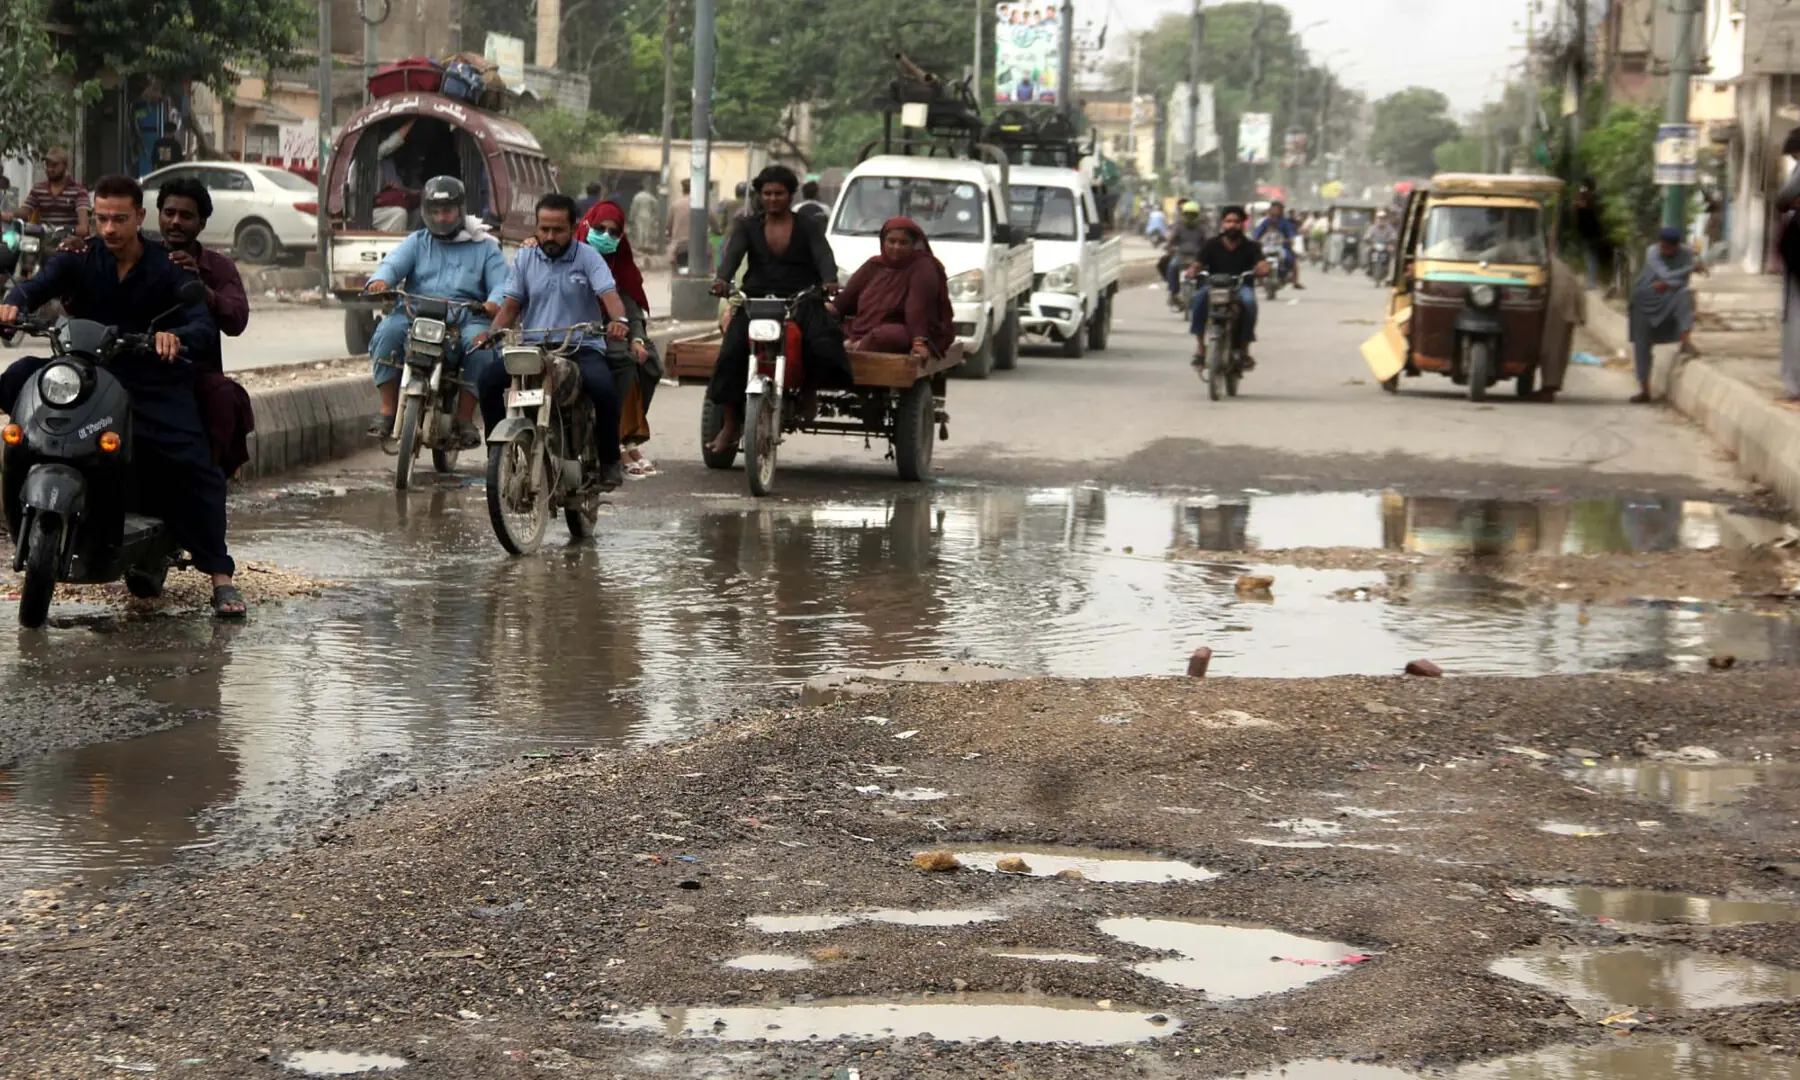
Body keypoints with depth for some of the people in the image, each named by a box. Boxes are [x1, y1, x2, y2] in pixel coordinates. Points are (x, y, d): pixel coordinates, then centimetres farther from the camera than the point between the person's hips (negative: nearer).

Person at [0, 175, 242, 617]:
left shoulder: (169, 269, 0)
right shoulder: (79, 260, 5)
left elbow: (205, 324, -13)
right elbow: (39, 285, -12)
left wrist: (178, 337, -37)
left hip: (155, 385, -2)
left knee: (196, 467, -20)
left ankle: (220, 575, -16)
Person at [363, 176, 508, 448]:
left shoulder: (485, 247, 17)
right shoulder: (417, 243, 21)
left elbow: (501, 282, 3)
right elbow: (394, 263, 2)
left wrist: (495, 302, -23)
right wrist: (380, 280, -23)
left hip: (467, 316, -1)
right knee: (388, 332, -28)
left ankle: (465, 418, -25)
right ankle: (388, 411, -23)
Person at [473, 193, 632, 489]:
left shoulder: (587, 257, 2)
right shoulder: (525, 258, 13)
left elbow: (609, 294, -12)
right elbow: (511, 305, 12)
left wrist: (619, 320, -35)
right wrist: (492, 332, -8)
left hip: (580, 347, -3)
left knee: (603, 387, -33)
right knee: (488, 378, -23)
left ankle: (609, 459, -14)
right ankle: (499, 450, -10)